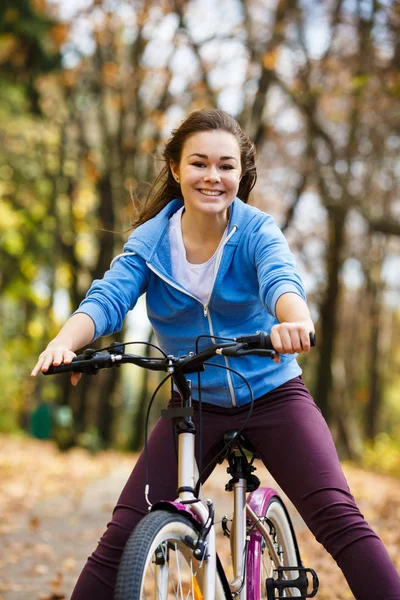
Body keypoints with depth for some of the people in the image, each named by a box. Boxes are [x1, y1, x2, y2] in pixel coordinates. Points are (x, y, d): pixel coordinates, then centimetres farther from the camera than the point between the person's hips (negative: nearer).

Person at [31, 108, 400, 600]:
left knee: (339, 518, -20)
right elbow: (107, 298, -20)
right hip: (195, 406, 2)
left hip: (272, 396, -1)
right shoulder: (149, 241, -5)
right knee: (121, 539, -7)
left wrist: (295, 320, -55)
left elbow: (280, 280, -30)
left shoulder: (256, 231, -10)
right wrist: (64, 343, -43)